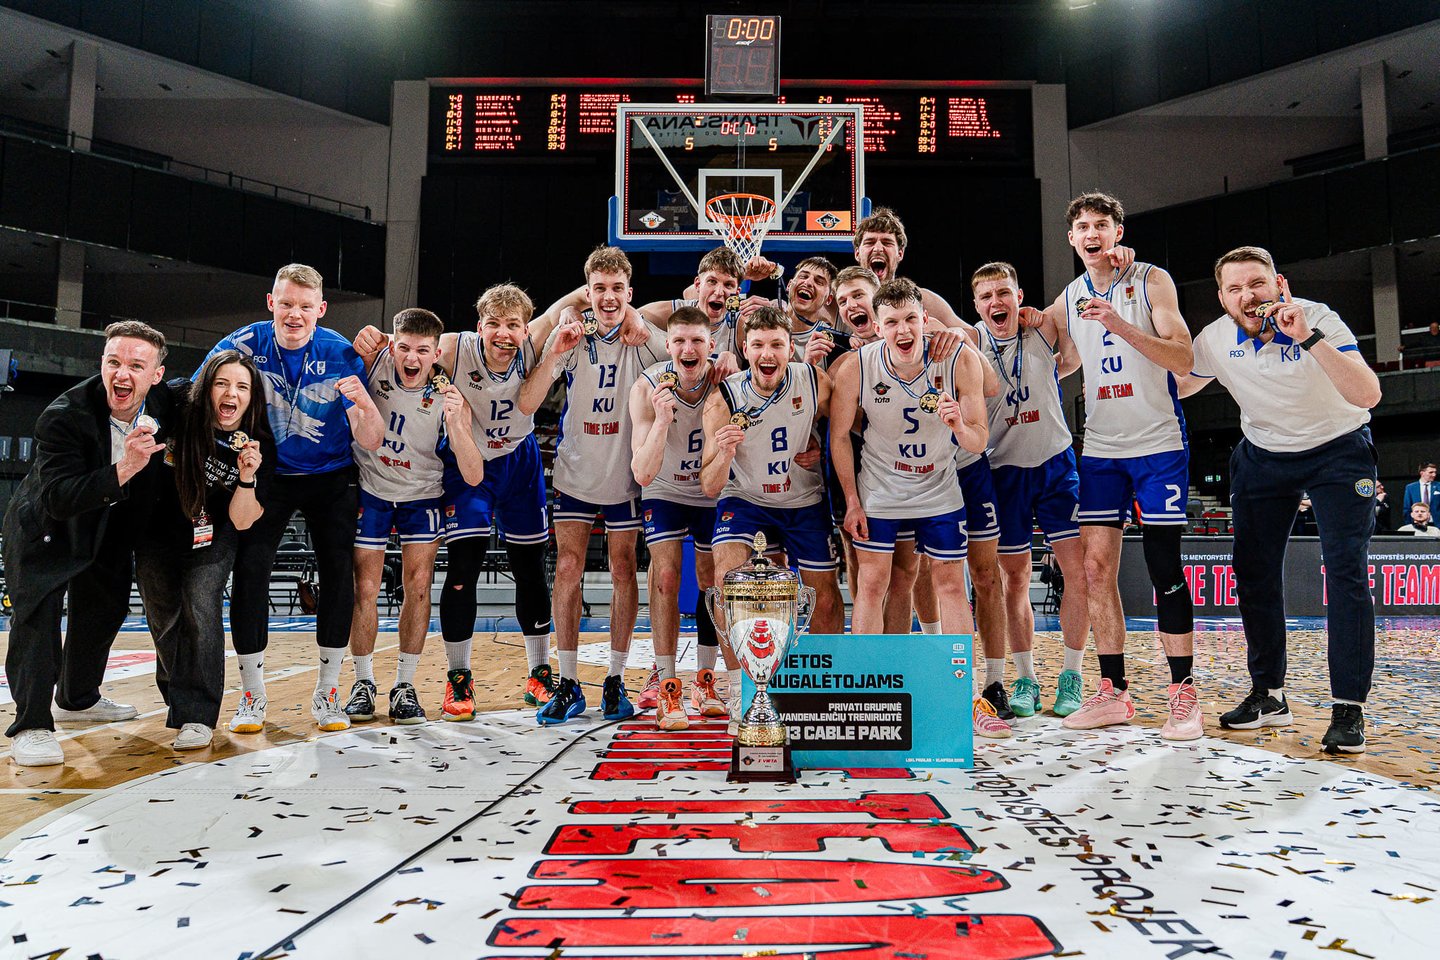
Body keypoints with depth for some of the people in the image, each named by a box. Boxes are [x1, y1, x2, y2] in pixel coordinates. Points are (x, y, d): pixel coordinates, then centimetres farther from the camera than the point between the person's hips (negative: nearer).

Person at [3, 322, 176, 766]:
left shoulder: (166, 404, -19)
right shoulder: (64, 415, -33)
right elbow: (57, 499, -39)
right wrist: (122, 471, -51)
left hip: (110, 524, 6)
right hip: (45, 524, -6)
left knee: (107, 605, 16)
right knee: (38, 608, -17)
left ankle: (78, 698, 37)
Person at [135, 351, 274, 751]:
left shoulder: (260, 445, -20)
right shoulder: (178, 405, -19)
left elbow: (240, 521, -20)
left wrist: (247, 477, -35)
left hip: (212, 540, -2)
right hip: (157, 533, 2)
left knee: (201, 609, -18)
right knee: (163, 620, 12)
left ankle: (197, 716, -9)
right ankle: (177, 694, 38)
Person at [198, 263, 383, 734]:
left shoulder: (342, 355, -16)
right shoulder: (246, 344, -13)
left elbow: (371, 441, -18)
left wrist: (365, 403, -39)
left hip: (329, 479, 0)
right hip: (267, 477, 0)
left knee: (339, 574, -7)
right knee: (250, 570, -11)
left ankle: (327, 694, 7)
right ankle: (252, 696, 3)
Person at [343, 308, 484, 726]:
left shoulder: (449, 398, -21)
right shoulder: (376, 360, -19)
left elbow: (474, 476, -27)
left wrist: (454, 422, -41)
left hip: (421, 496, 0)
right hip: (370, 490, 1)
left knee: (418, 587, -3)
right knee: (364, 589, 0)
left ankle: (405, 686, 12)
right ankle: (363, 683, 18)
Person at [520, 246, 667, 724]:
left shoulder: (641, 339, -7)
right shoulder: (571, 336, -6)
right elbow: (526, 406, -12)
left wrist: (634, 319, -26)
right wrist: (555, 352, -24)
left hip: (626, 475, -1)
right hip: (575, 473, 1)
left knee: (623, 571, 5)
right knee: (567, 570, -2)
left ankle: (615, 681, 17)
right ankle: (568, 685, 9)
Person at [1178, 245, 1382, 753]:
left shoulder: (1317, 318, -25)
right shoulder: (1215, 339, -14)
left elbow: (1368, 395, -37)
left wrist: (1308, 338, -45)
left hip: (1337, 449, -4)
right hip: (1263, 456, 4)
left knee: (1347, 571, -14)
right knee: (1254, 572, 1)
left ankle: (1348, 707, -8)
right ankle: (1268, 695, 12)